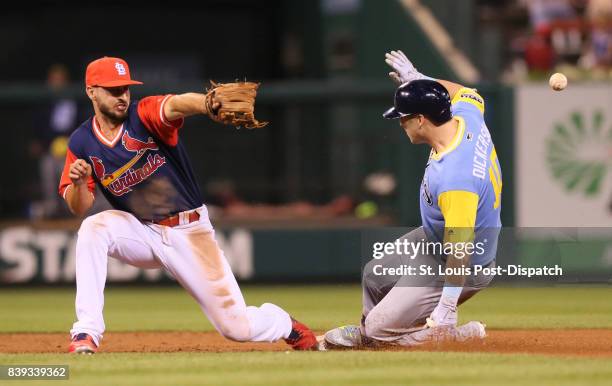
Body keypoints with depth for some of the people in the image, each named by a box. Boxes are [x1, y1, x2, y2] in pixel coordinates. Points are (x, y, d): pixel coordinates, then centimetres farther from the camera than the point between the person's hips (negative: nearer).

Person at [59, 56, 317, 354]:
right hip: (142, 234, 3)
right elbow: (78, 209, -3)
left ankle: (288, 326, 31)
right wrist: (78, 182, -27)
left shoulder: (145, 115, -14)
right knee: (93, 228, -30)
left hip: (189, 232, -3)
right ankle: (86, 333, -25)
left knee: (237, 327, -6)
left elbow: (176, 105, -37)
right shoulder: (81, 143, -2)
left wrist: (207, 104, -61)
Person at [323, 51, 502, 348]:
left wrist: (446, 307, -37)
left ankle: (466, 334, 4)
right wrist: (417, 79, 15)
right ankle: (370, 330, 50)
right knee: (374, 275, 26)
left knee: (382, 329, -7)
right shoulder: (468, 118, -13)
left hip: (463, 267, -10)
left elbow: (460, 249, -38)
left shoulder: (454, 179, -40)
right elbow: (463, 92, 14)